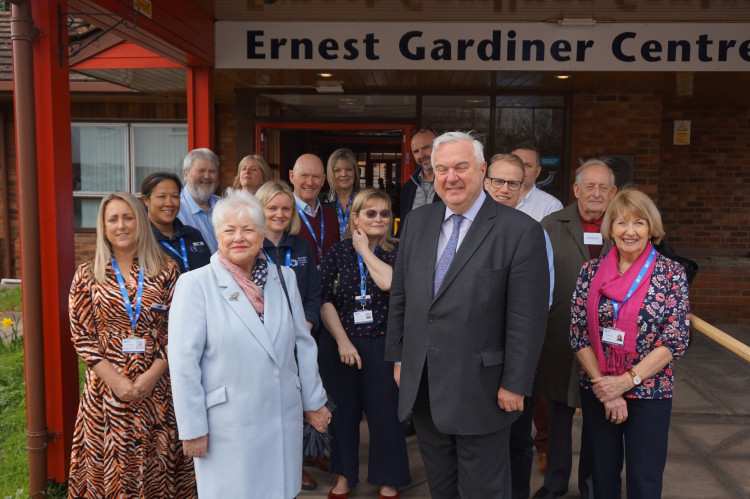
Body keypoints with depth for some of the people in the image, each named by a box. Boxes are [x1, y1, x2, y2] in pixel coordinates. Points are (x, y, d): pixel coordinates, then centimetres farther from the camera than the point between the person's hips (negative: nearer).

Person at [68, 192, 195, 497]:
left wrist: (153, 374, -12)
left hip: (157, 385, 0)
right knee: (109, 463, 9)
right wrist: (116, 380, -10)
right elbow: (81, 335, 0)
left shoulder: (166, 271, 1)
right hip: (107, 388, 1)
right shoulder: (87, 275, 3)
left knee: (157, 465, 8)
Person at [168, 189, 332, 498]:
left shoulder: (283, 278, 4)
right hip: (227, 425, -4)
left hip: (284, 420, 4)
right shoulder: (195, 284, -8)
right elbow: (184, 363, -9)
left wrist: (313, 402, 12)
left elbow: (303, 344, 9)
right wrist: (193, 429, -8)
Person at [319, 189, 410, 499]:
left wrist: (365, 250, -11)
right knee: (343, 412, 14)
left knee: (385, 413, 5)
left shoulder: (396, 252, -1)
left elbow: (391, 283, -22)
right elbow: (325, 302, -2)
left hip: (383, 345, -1)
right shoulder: (337, 253, 1)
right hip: (339, 345, 1)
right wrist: (342, 341, -10)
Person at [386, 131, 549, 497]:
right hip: (421, 386, 5)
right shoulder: (416, 222, 4)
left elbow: (527, 317, -14)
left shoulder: (521, 231, -13)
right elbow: (399, 296, 9)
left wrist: (515, 385, -13)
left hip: (480, 390, -5)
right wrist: (398, 357, 8)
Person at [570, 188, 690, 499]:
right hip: (596, 392, 2)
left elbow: (675, 340, -10)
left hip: (649, 393, -2)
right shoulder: (591, 271, -1)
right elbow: (578, 334, -3)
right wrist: (604, 388, -10)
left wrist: (627, 380, -16)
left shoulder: (671, 274, -6)